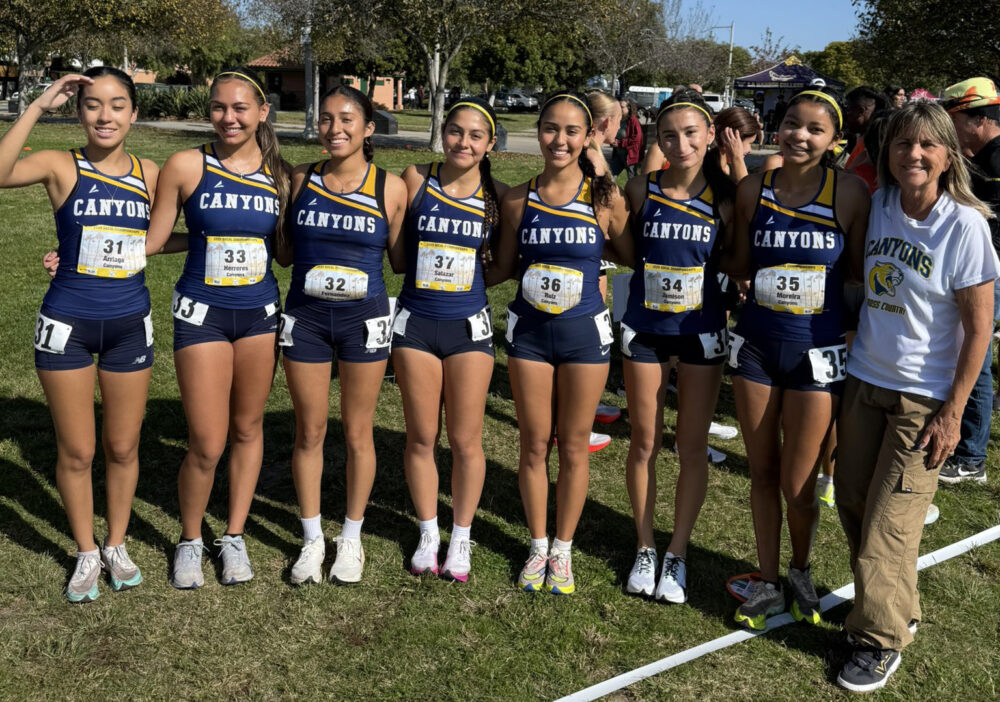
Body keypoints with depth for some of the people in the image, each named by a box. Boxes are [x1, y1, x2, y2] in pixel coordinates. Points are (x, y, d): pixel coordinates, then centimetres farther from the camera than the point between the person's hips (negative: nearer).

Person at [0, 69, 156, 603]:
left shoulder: (150, 174, 2)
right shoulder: (61, 167, -8)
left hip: (130, 325, 2)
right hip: (67, 324, -2)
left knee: (123, 447, 13)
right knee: (76, 452, 8)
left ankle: (116, 545, 34)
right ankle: (86, 554, 28)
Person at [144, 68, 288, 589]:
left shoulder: (278, 173, 3)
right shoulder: (187, 165, -6)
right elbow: (153, 240, 1)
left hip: (259, 313, 3)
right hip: (202, 313, -3)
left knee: (248, 429, 12)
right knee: (206, 445, -3)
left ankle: (234, 536, 30)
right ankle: (190, 540, 23)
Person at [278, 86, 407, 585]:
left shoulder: (390, 188, -3)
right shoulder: (300, 179, 2)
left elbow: (400, 260, 3)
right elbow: (285, 253, 10)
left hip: (364, 319, -1)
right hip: (305, 317, 2)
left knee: (358, 432, 9)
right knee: (309, 431, 9)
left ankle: (351, 539, 26)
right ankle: (312, 539, 25)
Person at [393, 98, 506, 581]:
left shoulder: (499, 197, -1)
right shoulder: (415, 180, -2)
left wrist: (469, 279, -7)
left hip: (469, 326, 0)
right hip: (415, 322, 0)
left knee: (465, 440, 6)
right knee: (421, 437, 9)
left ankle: (461, 538, 25)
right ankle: (428, 535, 27)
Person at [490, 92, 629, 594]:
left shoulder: (604, 198, -6)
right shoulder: (518, 200, 0)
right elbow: (503, 268, 8)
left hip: (584, 332, -1)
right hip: (529, 331, 2)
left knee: (573, 447, 10)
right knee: (534, 444, 10)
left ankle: (563, 550, 27)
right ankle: (538, 547, 28)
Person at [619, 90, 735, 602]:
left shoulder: (724, 196, -6)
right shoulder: (641, 190, -5)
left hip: (702, 330, 0)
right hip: (645, 328, 1)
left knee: (692, 447, 7)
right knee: (644, 443, 9)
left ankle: (678, 553, 23)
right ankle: (645, 547, 26)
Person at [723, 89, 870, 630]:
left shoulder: (849, 193, -9)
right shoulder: (753, 189, -2)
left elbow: (861, 271, 1)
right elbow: (739, 268, 6)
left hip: (816, 353, -2)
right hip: (756, 346, 3)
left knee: (796, 485, 6)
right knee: (762, 474, 14)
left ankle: (800, 570, 36)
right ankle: (768, 582, 32)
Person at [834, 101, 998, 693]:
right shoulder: (878, 207, -1)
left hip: (923, 398, -5)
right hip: (864, 379, 5)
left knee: (888, 521, -1)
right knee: (852, 501, 11)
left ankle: (883, 639, 17)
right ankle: (893, 609, 32)